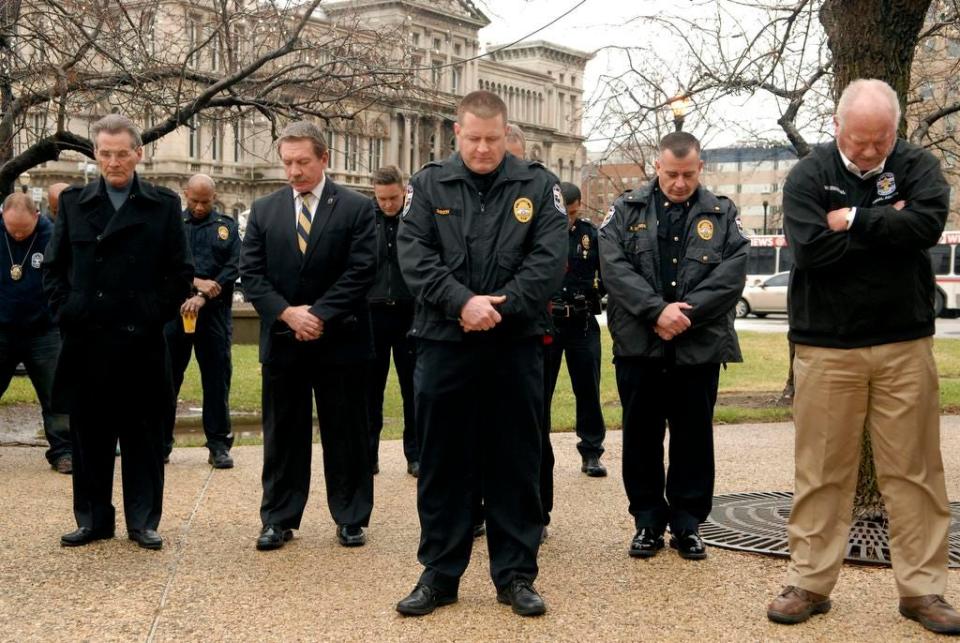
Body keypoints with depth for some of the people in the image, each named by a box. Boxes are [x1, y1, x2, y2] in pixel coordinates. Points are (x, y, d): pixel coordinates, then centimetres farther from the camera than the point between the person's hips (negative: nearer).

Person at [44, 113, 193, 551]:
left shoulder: (164, 205, 4)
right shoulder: (73, 202, 9)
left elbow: (180, 272, 3)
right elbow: (53, 266, 12)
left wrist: (157, 314, -4)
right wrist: (65, 311, 1)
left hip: (141, 339, -2)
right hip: (86, 339, 2)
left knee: (143, 436, 5)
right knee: (89, 435, 9)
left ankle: (143, 522, 15)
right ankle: (92, 519, 21)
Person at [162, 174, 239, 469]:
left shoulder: (227, 226, 10)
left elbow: (233, 268, 0)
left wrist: (203, 297, -12)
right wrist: (195, 283, -15)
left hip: (214, 312, 0)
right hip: (175, 310, 0)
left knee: (217, 378, 2)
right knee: (168, 375, 4)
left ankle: (219, 444, 8)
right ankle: (161, 443, 14)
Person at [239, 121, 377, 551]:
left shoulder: (356, 208, -1)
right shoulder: (264, 210, 7)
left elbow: (361, 271, -8)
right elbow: (251, 272, 2)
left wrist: (319, 314, -14)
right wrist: (287, 313, -12)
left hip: (339, 341, -2)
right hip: (281, 341, 2)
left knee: (346, 434, 6)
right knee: (282, 434, 9)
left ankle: (351, 519, 17)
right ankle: (279, 519, 19)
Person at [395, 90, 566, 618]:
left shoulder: (537, 186, 3)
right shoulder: (428, 184, 5)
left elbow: (548, 259, -6)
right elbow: (414, 256, -5)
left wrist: (498, 307, -17)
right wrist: (462, 302, -18)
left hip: (516, 346, 0)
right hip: (443, 344, 1)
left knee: (516, 464, 7)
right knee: (443, 464, 8)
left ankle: (516, 574, 19)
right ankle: (439, 574, 20)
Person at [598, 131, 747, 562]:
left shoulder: (722, 215, 6)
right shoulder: (627, 210, 5)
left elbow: (731, 274, -6)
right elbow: (614, 267, -7)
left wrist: (685, 314, -16)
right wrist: (657, 310, -18)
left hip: (700, 347, 0)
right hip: (639, 346, 0)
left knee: (694, 438, 7)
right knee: (641, 437, 8)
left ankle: (688, 523, 20)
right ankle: (648, 521, 20)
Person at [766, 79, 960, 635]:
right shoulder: (810, 176, 0)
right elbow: (810, 249, -15)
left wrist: (853, 221, -13)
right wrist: (885, 228, -11)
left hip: (905, 345, 1)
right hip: (827, 347, -1)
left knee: (915, 472, 5)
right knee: (822, 472, 4)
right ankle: (810, 584, 14)